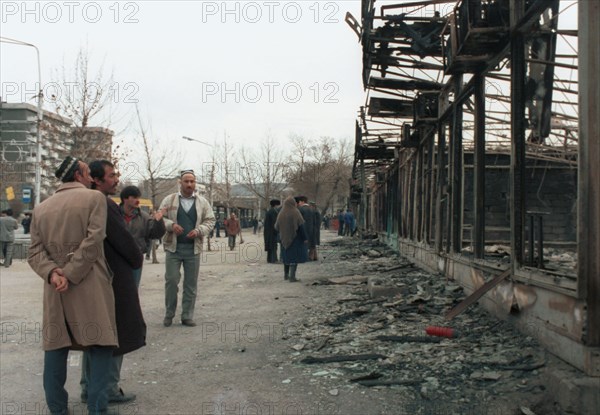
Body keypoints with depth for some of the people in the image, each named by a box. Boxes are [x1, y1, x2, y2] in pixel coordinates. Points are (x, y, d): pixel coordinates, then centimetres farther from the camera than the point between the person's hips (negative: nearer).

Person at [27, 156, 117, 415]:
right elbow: (93, 241, -13)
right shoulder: (95, 198, -1)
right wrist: (71, 275, -12)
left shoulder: (41, 208, 14)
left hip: (54, 290, 5)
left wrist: (52, 273, -9)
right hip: (90, 286, -5)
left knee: (55, 347, 12)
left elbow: (35, 251, 3)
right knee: (99, 345, 1)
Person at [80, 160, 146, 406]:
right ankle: (109, 390, 9)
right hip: (114, 279, -9)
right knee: (116, 334, 3)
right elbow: (124, 241, -16)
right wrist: (138, 260, 3)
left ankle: (89, 388, 25)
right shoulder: (106, 206, -19)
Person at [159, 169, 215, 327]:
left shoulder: (203, 202, 7)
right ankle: (169, 314, 14)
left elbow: (210, 221, 6)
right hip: (173, 247, -1)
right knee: (171, 280, -2)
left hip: (193, 248, 2)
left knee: (191, 284, 5)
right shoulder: (169, 200, 4)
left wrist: (198, 231, -11)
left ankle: (187, 316, 15)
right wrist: (171, 225, -15)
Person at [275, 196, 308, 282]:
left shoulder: (281, 214, 0)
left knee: (286, 255, 20)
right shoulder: (295, 212, -12)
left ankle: (286, 275, 27)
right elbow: (301, 226, -16)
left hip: (285, 239, 5)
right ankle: (292, 277, -8)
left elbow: (276, 227, 1)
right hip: (295, 238, -5)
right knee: (294, 256, -2)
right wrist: (305, 238, -10)